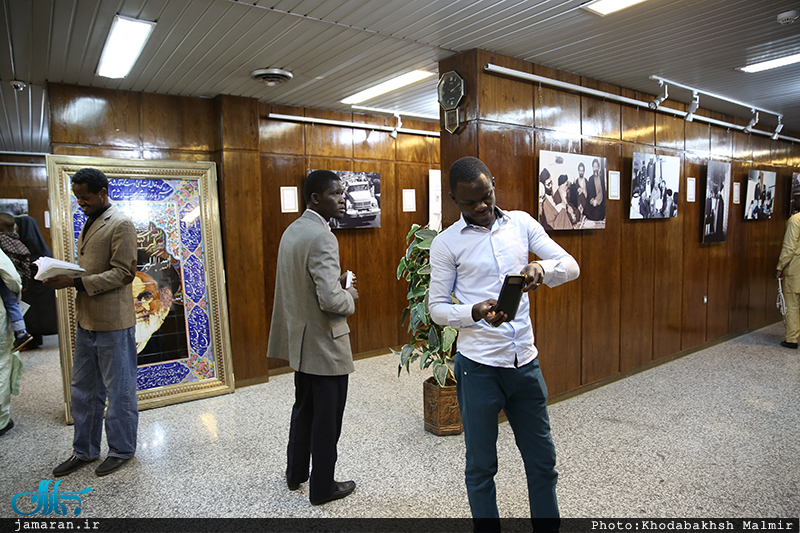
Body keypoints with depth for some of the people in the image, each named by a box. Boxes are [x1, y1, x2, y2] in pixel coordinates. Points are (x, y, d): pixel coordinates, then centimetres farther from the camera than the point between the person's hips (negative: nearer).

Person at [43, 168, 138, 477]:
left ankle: (121, 450, 21)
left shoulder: (121, 225, -11)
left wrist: (75, 283, -22)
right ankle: (84, 451, 32)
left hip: (113, 323, -9)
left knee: (119, 391, 5)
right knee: (83, 390, 17)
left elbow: (122, 273, -17)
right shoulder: (88, 224, 16)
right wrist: (62, 275, 3)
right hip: (86, 321, 9)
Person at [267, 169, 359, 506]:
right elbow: (331, 301, -29)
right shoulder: (322, 238, -23)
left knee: (304, 410, 25)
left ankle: (296, 474, 42)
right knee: (327, 419, 9)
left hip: (300, 340, 9)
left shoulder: (292, 231, 7)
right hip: (325, 344, -9)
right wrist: (350, 297, -8)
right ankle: (322, 487, 27)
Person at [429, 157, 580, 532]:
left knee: (542, 460, 17)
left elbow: (571, 266, 1)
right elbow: (437, 307, -3)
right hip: (479, 367, -3)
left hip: (526, 362, 3)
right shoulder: (446, 244, -5)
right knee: (481, 466, 12)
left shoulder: (521, 223, 4)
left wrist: (542, 268, -22)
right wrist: (475, 313, -22)